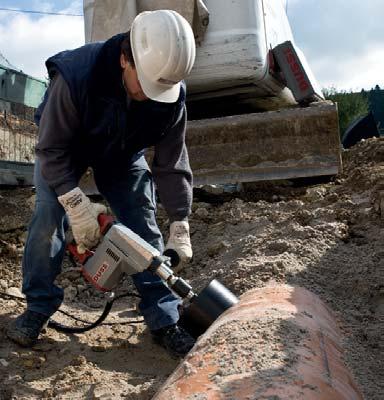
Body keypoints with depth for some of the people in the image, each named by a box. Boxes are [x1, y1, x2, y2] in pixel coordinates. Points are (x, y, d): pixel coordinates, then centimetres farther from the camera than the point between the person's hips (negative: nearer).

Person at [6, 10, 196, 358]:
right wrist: (77, 206, -38)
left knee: (144, 228, -7)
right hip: (65, 148, -2)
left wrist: (180, 226, -20)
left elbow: (172, 164, -19)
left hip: (124, 153, 2)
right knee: (49, 218, -16)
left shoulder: (172, 96, -30)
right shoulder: (75, 75, -41)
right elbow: (51, 149, -31)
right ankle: (37, 308, 3)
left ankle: (163, 320, 0)